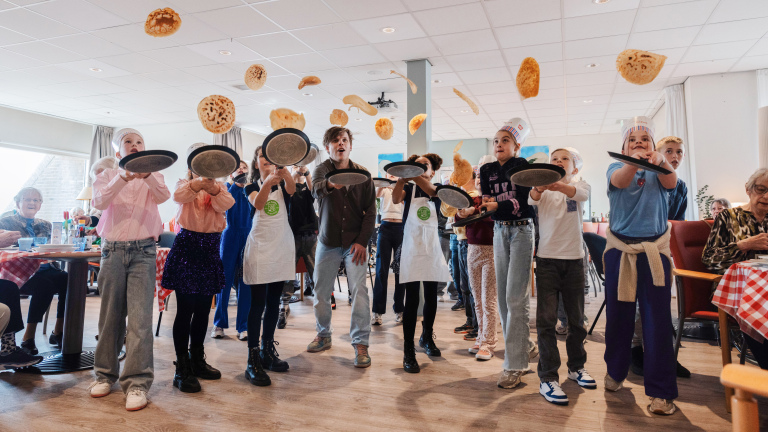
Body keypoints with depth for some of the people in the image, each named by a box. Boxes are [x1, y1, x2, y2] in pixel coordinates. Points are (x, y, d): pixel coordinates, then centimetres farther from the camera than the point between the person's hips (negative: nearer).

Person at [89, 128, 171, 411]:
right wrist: (124, 177, -25)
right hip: (112, 250, 1)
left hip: (143, 251, -1)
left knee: (140, 315, -9)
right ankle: (106, 373, 23)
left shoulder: (152, 176, 10)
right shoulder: (108, 176, 10)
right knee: (111, 314, 8)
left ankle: (137, 381, -7)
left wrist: (146, 174, -30)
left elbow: (163, 196, -11)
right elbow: (99, 201, -10)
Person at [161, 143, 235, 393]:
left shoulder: (219, 186, 10)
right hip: (187, 245, -4)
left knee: (203, 309, 11)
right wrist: (199, 182, -43)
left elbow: (227, 204, -14)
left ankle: (197, 360, 26)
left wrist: (213, 188, -35)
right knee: (185, 309, -4)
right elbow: (178, 196, -23)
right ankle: (182, 368, 3)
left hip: (210, 248, 4)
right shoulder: (185, 184, 3)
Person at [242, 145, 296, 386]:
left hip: (282, 247, 3)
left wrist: (285, 172, -40)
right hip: (260, 246, -3)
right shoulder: (252, 187, 3)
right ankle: (253, 360, -6)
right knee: (257, 302, -8)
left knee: (274, 301, 10)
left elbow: (292, 189, -18)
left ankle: (268, 351, 22)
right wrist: (268, 181, -41)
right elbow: (257, 204, -21)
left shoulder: (282, 184, 7)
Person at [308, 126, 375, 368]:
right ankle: (324, 336, 30)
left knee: (359, 290, -11)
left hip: (355, 242, -1)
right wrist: (329, 184, -49)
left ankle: (361, 343, 0)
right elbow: (316, 190, -25)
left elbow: (370, 211, 2)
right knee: (321, 292, 9)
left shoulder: (362, 174, 3)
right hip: (328, 241, 1)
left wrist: (362, 241, -10)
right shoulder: (322, 170, -1)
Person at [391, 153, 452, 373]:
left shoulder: (437, 190, 6)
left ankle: (427, 338, 33)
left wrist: (415, 177, -36)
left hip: (432, 248, 3)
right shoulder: (408, 189, 5)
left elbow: (431, 191, -19)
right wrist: (402, 177, -35)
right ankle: (408, 352, -4)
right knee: (412, 299, -8)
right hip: (411, 247, -2)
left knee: (431, 297, 12)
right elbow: (395, 198, -17)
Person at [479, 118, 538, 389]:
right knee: (503, 296, 7)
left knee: (515, 297, -10)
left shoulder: (522, 165, -6)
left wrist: (498, 204, -31)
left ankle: (514, 364, -3)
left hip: (521, 229, -6)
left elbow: (522, 200, -17)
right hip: (499, 231, 6)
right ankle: (526, 347, 25)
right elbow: (486, 200, 3)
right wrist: (486, 202, -19)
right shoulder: (487, 170, 10)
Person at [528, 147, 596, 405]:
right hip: (547, 258, -1)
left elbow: (581, 194, -20)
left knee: (576, 318, 12)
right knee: (546, 319, -6)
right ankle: (548, 378, 0)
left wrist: (559, 186, -42)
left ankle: (576, 367, 31)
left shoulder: (580, 185, 5)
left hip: (574, 258, 2)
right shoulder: (543, 189, 5)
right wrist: (538, 187, -43)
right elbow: (532, 199, -19)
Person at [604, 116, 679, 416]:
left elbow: (671, 182, -18)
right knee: (618, 315, 8)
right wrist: (633, 162, -44)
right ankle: (615, 371, 30)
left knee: (657, 320, -3)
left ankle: (662, 391, 7)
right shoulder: (616, 167, 4)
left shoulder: (657, 171, 5)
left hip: (654, 250, 0)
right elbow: (619, 181, -21)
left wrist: (660, 161, -41)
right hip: (620, 250, 0)